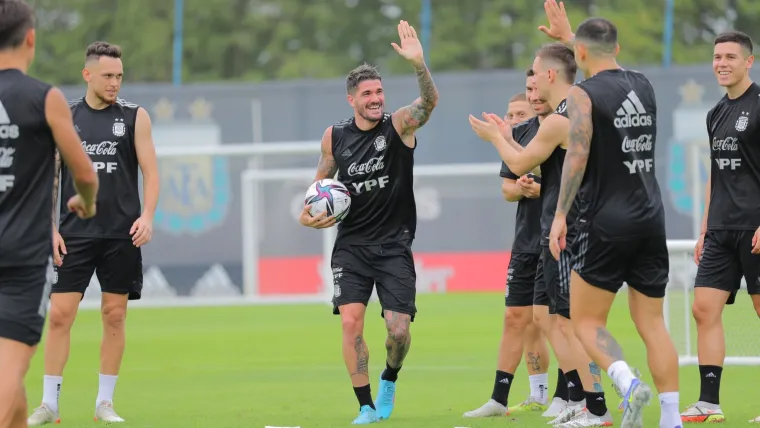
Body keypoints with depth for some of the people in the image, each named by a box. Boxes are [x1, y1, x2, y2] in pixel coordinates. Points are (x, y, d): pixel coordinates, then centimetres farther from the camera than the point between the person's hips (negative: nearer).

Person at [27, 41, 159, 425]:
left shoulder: (135, 117, 4)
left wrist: (147, 215, -13)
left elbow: (150, 171, 2)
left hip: (121, 235, 0)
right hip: (74, 235, 0)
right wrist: (51, 228, -1)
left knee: (114, 317, 3)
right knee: (59, 314, -5)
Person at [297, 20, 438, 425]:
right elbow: (322, 179, 20)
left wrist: (419, 64, -44)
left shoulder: (399, 126, -6)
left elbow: (430, 101, -26)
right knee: (351, 321, -13)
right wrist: (309, 213, 2)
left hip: (394, 246, -2)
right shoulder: (335, 136, 3)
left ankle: (389, 379, 24)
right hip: (351, 244, 2)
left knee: (398, 329, -9)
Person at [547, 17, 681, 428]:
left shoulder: (582, 94, -8)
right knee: (651, 322, 9)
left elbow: (577, 156, -18)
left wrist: (561, 214, -17)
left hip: (606, 222, -6)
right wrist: (566, 33, 44)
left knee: (586, 321, 2)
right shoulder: (643, 86, 12)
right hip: (651, 219, 6)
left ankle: (629, 383, -22)